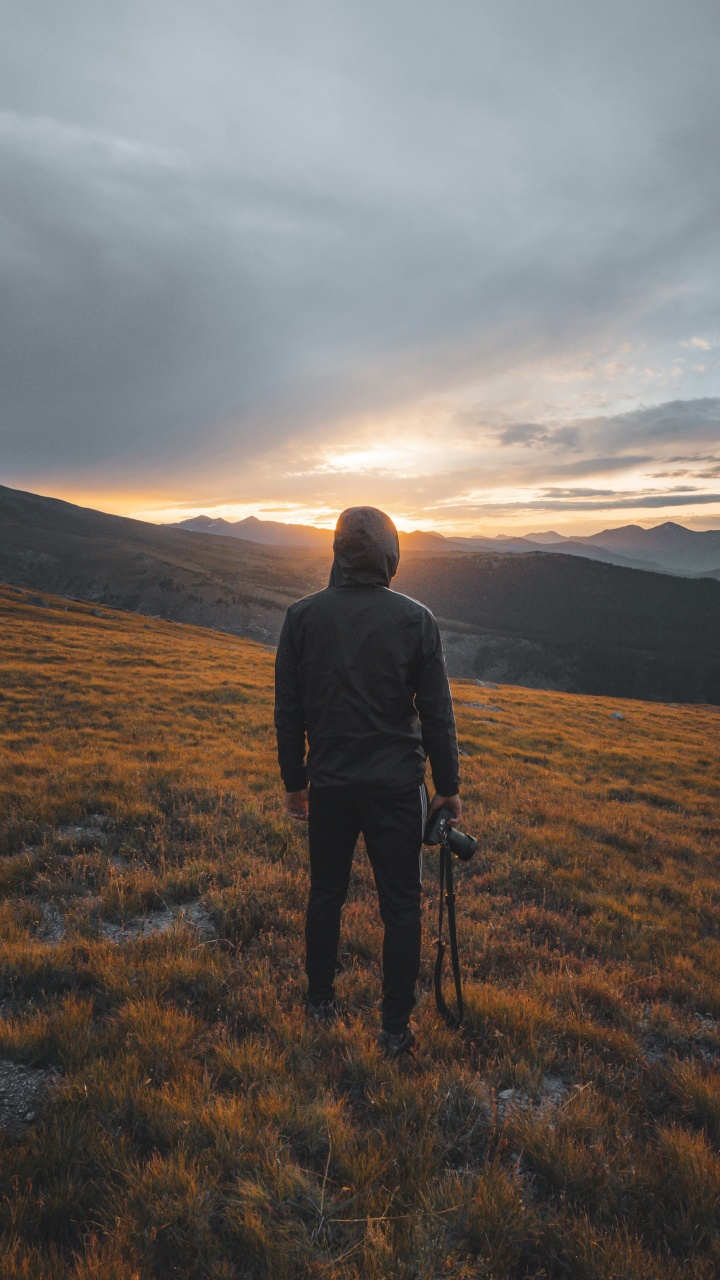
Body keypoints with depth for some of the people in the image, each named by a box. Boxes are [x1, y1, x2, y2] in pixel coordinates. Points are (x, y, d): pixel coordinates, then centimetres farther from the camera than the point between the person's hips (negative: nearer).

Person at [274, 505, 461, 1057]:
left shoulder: (302, 616, -5)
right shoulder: (416, 619, -10)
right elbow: (437, 715, -5)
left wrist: (294, 781, 12)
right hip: (397, 786, -2)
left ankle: (322, 1000, 37)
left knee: (326, 893, 20)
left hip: (329, 784, 2)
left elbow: (288, 712, 0)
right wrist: (448, 786, 6)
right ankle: (396, 1028, 23)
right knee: (400, 906, 12)